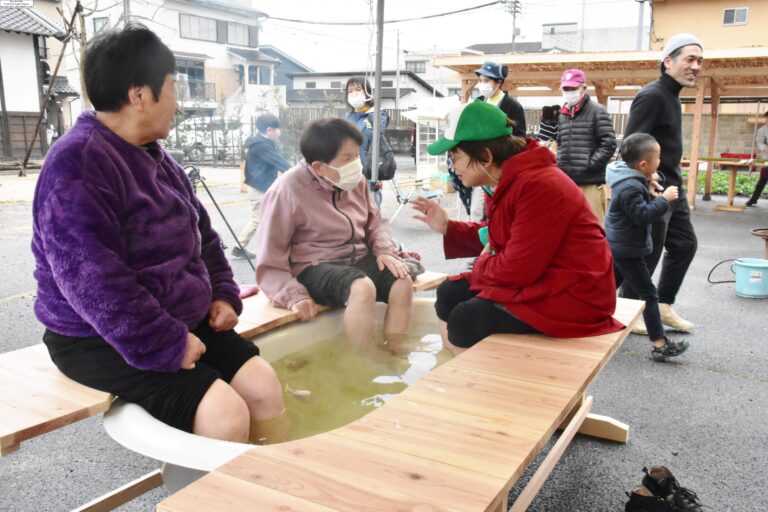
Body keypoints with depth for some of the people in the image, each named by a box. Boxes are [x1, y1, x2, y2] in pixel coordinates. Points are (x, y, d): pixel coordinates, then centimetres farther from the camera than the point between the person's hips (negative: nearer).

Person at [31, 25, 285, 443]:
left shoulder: (157, 159, 11)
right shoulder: (77, 165, -20)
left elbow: (202, 236, 18)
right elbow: (93, 281, -27)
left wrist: (223, 295, 4)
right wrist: (165, 345, -24)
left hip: (182, 322, 8)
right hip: (102, 339, -8)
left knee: (264, 388, -5)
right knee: (224, 416, -23)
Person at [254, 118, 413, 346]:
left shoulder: (355, 181, 2)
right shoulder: (287, 191, -15)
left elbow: (375, 222, 16)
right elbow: (270, 260, -12)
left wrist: (385, 251, -5)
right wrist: (294, 296, -25)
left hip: (359, 259, 6)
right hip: (315, 268, -6)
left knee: (402, 283, -19)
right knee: (363, 288, -34)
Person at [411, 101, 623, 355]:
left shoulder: (538, 187, -26)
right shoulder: (509, 181, 7)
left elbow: (517, 269, -26)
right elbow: (495, 238, 18)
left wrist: (481, 265, -6)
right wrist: (447, 227, 7)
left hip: (572, 297, -10)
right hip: (539, 281, 10)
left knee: (464, 322, -16)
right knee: (450, 294, 7)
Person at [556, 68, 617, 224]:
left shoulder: (597, 111, -3)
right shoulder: (563, 114, 17)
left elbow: (609, 144, -9)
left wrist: (589, 165, -14)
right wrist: (560, 163, 10)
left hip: (591, 182, -6)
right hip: (566, 181, 7)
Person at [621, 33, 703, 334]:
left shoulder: (671, 96, 14)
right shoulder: (652, 96, -17)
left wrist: (673, 183, 21)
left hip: (672, 188, 10)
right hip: (653, 191, -10)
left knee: (685, 244, 16)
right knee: (645, 255, -1)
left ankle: (663, 307, 26)